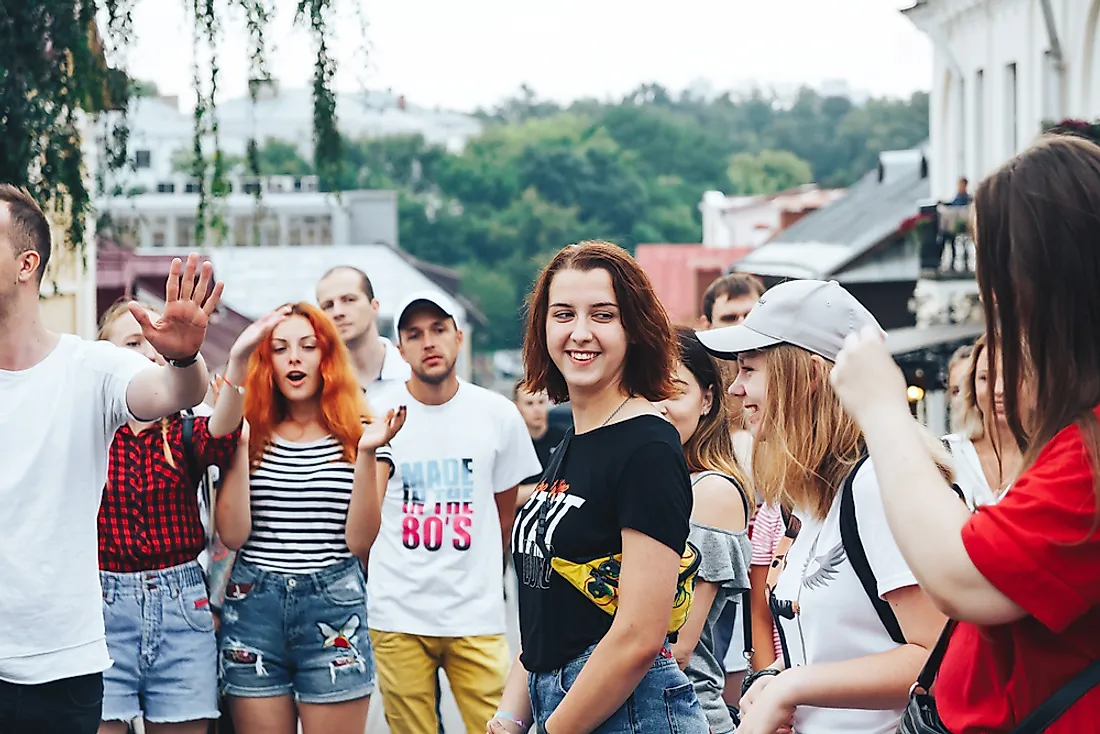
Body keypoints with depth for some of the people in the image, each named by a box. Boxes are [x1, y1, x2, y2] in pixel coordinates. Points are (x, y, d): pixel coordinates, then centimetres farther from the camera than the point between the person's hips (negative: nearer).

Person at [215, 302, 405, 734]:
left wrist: (366, 454, -15)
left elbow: (360, 542, -5)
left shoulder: (359, 435, 4)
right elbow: (232, 535, -4)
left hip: (334, 609, -1)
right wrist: (241, 443, -8)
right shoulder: (252, 434, 6)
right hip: (253, 606, 1)